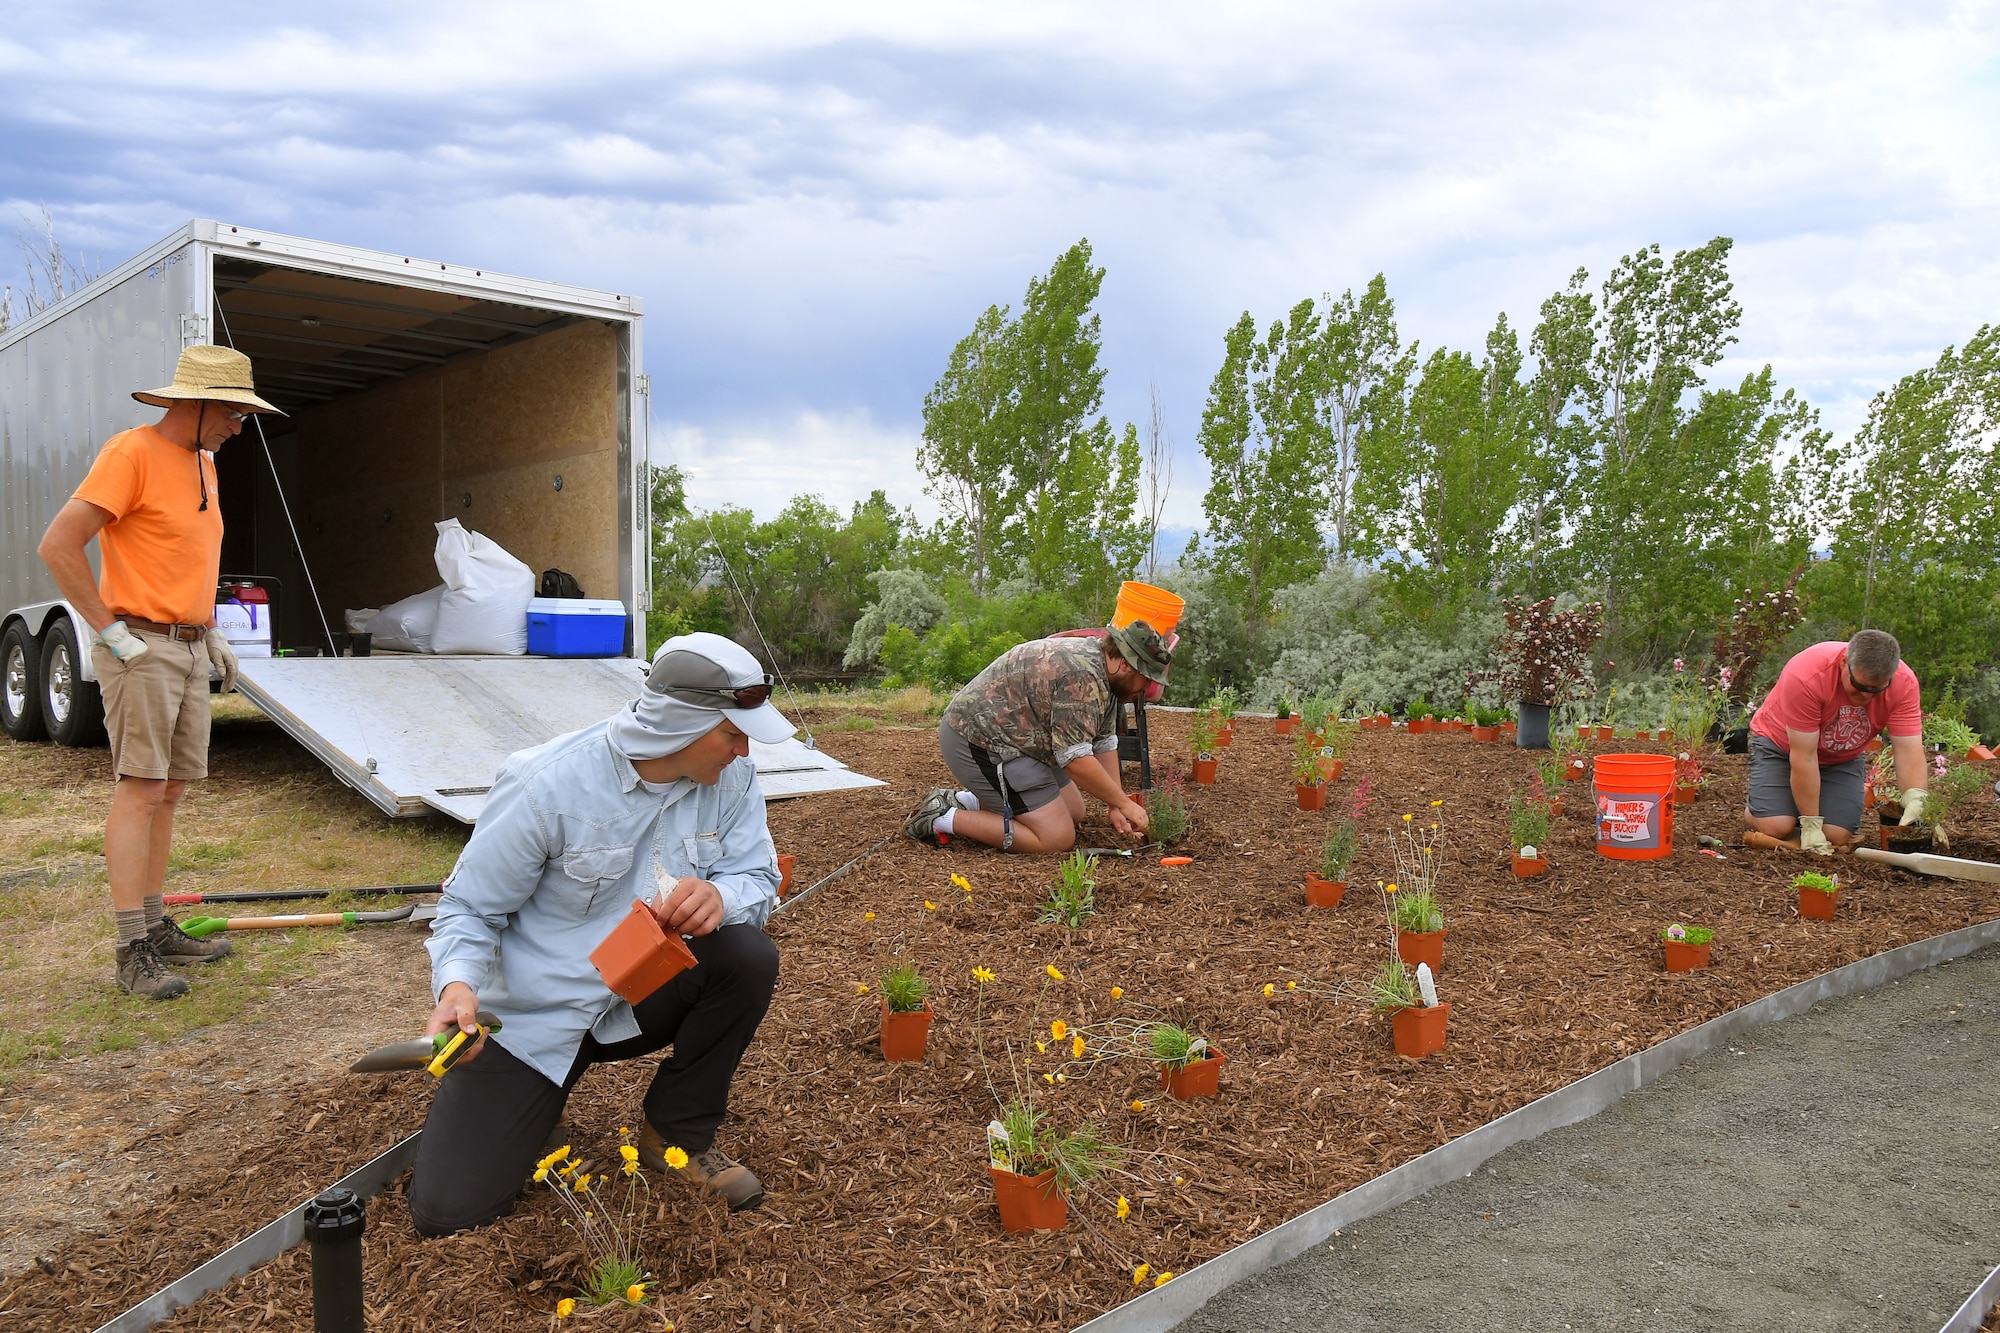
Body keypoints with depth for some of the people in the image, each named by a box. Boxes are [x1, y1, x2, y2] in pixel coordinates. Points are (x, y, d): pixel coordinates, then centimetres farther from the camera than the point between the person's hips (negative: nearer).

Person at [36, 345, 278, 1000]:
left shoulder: (203, 463, 16)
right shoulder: (132, 451, -11)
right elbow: (58, 545, -18)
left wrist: (211, 631, 20)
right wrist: (113, 632, -17)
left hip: (190, 650, 8)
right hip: (141, 649, -8)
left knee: (168, 792, 10)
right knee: (139, 790, -9)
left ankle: (155, 926, 18)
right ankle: (133, 951, -6)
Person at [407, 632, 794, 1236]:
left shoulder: (730, 777, -11)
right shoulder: (547, 785, -23)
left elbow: (759, 878, -11)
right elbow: (470, 908, -14)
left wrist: (719, 896, -36)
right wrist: (457, 985, -35)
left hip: (639, 999, 4)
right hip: (532, 1018, -3)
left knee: (748, 956, -26)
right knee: (450, 1210, -14)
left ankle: (677, 1134, -2)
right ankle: (536, 1099, 21)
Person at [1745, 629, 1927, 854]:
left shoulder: (1904, 683, -23)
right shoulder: (1806, 676, -35)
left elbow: (1908, 750, -23)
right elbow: (1804, 757, -31)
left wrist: (1914, 802, -42)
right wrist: (1811, 826, -27)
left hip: (1843, 758, 4)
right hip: (1780, 744, -3)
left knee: (1837, 836, -17)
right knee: (1777, 827, -22)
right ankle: (1755, 810, 13)